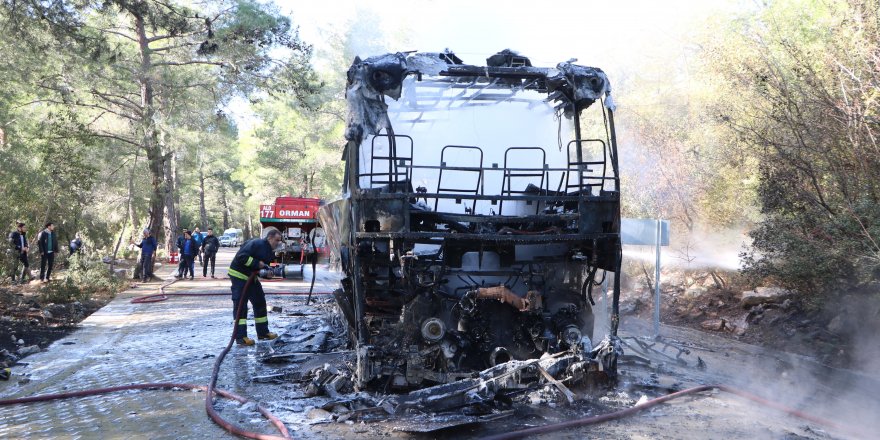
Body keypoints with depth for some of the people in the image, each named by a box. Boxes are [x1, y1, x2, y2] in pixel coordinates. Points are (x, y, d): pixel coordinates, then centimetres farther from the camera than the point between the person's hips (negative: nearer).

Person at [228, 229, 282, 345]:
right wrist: (257, 263, -28)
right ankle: (240, 337, -13)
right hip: (238, 275, -10)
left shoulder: (269, 251, 9)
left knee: (260, 302, 12)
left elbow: (265, 265, 13)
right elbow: (241, 257, -29)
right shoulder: (257, 244, -21)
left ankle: (263, 332, 21)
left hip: (251, 277, 10)